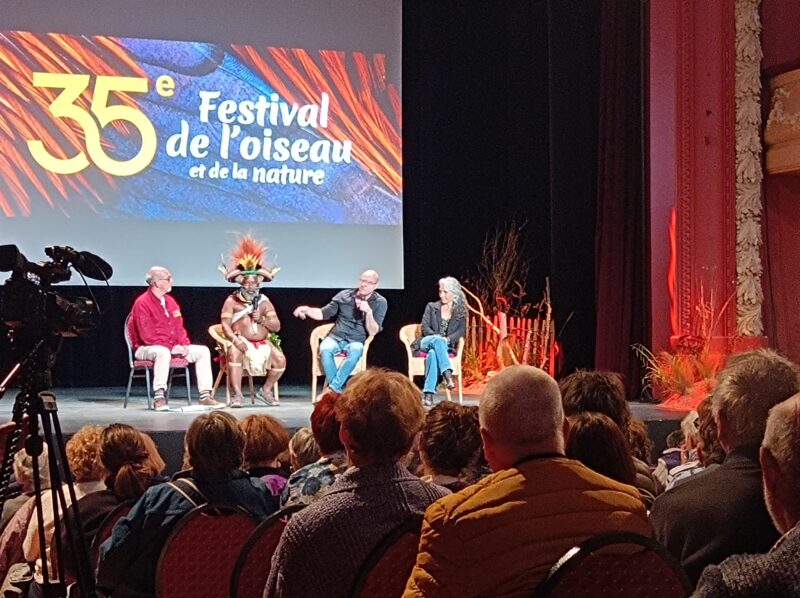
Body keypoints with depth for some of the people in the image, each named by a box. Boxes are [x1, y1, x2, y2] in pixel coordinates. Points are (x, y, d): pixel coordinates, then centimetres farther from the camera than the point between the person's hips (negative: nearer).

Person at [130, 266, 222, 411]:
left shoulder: (170, 301, 13)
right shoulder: (142, 303, -12)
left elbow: (179, 328, 17)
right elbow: (147, 335, -19)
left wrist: (184, 345, -3)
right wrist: (171, 348, -21)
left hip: (174, 347, 8)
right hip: (147, 348, -8)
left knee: (203, 351, -5)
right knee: (163, 352, -42)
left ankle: (205, 396, -7)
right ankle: (159, 398, -41)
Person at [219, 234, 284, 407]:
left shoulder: (264, 301, 14)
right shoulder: (232, 301, 4)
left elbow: (277, 326, 6)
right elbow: (225, 325, -8)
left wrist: (262, 320, -12)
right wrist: (235, 340, -26)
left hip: (263, 343, 4)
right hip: (243, 342, -3)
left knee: (280, 360, -21)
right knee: (234, 353, -37)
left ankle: (265, 391, 3)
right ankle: (237, 395, -32)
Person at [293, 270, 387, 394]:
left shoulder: (380, 303, -1)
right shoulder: (344, 295, 4)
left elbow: (372, 332, -6)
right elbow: (324, 313, 9)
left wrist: (369, 312, -22)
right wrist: (307, 309, -10)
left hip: (356, 342, -1)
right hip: (335, 338, 1)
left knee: (356, 350, -38)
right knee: (325, 349, -34)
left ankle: (332, 389, -33)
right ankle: (338, 390, -28)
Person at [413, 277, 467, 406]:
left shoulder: (460, 313, 15)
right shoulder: (431, 307, 15)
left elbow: (461, 331, 0)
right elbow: (424, 327, 4)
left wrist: (447, 339, -20)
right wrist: (437, 337, -16)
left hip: (446, 347, -1)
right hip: (426, 343, 1)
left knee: (433, 353, -39)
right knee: (437, 340, -38)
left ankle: (428, 394, -49)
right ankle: (448, 375, -53)